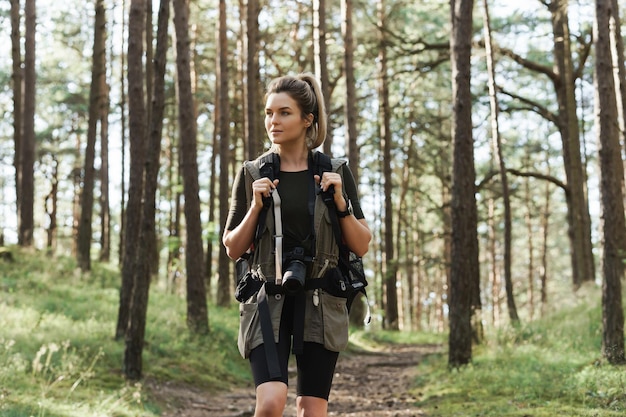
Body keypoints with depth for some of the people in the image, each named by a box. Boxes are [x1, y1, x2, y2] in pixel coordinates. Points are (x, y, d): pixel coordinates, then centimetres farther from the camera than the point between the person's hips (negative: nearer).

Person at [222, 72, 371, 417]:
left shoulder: (336, 172, 5)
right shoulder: (252, 174, 5)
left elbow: (361, 246, 6)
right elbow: (233, 249, 7)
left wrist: (340, 202, -8)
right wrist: (256, 207, -8)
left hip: (320, 302, 1)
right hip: (268, 299, 0)